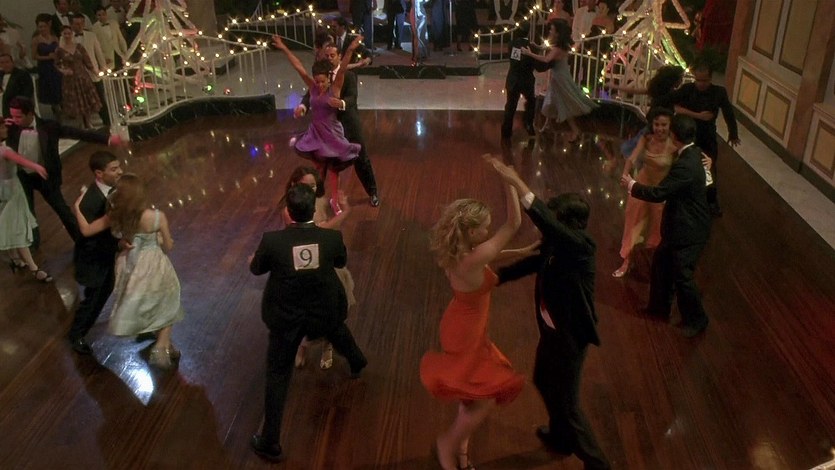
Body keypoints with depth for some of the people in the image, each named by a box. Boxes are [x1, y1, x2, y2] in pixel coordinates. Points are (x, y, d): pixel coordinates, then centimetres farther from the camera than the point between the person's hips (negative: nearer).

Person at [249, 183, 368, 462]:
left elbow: (256, 269, -4)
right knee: (336, 330, 37)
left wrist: (253, 260, 21)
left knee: (278, 375, 11)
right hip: (325, 311, 2)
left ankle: (270, 442, 15)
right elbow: (341, 261, 3)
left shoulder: (272, 240, -24)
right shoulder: (332, 237, -20)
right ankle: (357, 362, 67)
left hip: (286, 316, -2)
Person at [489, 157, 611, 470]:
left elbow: (548, 225, -47)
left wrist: (517, 183, -52)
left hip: (568, 336, -9)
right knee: (544, 382, 28)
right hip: (551, 329, 9)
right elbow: (533, 262, 10)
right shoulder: (555, 245, -7)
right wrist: (495, 276, 2)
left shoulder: (582, 246, -30)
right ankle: (561, 438, 54)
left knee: (566, 402, 4)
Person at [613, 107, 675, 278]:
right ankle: (626, 262, 28)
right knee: (632, 223, 12)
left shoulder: (674, 146, -24)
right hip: (641, 184, 3)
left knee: (656, 226, 17)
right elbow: (632, 159, -26)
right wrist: (625, 175, -43)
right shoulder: (646, 139, -15)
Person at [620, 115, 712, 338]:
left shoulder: (685, 166, -30)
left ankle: (696, 320, 22)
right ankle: (659, 306, 37)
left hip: (689, 231, -10)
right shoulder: (692, 153, 0)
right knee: (661, 262, 21)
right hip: (681, 225, 10)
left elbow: (658, 193, -26)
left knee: (682, 276, 3)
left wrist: (631, 185, -12)